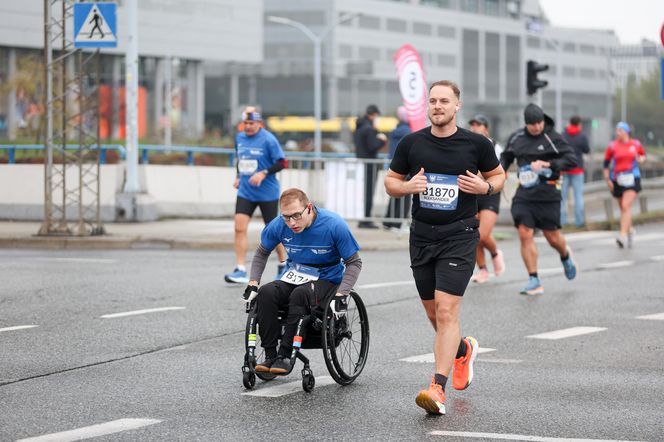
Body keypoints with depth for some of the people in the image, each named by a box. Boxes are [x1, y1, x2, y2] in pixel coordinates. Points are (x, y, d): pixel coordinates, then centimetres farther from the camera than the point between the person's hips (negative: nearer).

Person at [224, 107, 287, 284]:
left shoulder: (268, 139, -12)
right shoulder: (239, 138, 7)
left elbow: (282, 163, -12)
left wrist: (264, 173, -23)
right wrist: (238, 176, 10)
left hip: (267, 194, -5)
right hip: (245, 192, 5)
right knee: (240, 227, -11)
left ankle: (283, 264, 28)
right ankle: (240, 271, -11)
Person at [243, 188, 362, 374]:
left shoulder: (334, 225, -19)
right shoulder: (278, 226, -9)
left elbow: (354, 263, -9)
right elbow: (261, 253, 11)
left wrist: (341, 295, -22)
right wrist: (253, 283, -1)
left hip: (327, 280, -4)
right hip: (293, 279, 4)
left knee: (300, 294, -36)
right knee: (265, 293, -27)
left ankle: (285, 356, -31)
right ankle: (270, 356, -23)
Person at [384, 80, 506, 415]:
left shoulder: (476, 144, -2)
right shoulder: (411, 143, 3)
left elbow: (499, 175, 12)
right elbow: (390, 182, 11)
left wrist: (486, 187, -10)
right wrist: (407, 186, -11)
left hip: (459, 236, -4)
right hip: (422, 235, 4)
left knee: (446, 311, -15)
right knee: (434, 313, 14)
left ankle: (438, 388, -15)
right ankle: (464, 350, 45)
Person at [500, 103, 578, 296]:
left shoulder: (552, 138, -6)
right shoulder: (517, 138, 7)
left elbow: (572, 159, -12)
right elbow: (506, 156, 25)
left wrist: (548, 164, -22)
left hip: (547, 195, -3)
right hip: (524, 194, 3)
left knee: (553, 237, 5)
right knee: (525, 234, -9)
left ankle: (565, 255, 42)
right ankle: (534, 281, -3)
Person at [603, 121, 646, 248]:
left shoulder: (636, 144, 2)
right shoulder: (612, 146, 0)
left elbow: (643, 155, 20)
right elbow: (606, 163, 6)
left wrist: (641, 159, -4)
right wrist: (607, 179, 2)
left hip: (632, 179, -2)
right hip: (617, 180, 2)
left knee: (626, 206, -17)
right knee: (623, 208, 11)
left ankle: (623, 235, -23)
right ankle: (630, 230, 36)